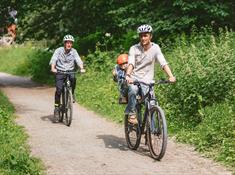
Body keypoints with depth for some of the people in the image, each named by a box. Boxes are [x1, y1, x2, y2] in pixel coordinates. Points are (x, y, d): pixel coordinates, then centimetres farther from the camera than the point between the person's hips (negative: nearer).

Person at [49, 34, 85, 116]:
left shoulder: (74, 51, 0)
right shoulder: (58, 50, -6)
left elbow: (78, 60, -12)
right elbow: (53, 59, -17)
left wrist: (81, 68, -32)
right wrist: (53, 68, -37)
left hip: (70, 71, 1)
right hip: (60, 71, -1)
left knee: (73, 78, -33)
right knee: (59, 89, -15)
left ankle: (72, 93, -8)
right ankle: (56, 106, -1)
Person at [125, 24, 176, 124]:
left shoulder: (155, 48, -2)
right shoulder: (134, 49, -3)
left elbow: (163, 63, -13)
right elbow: (131, 63, -18)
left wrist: (171, 76, -29)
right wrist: (127, 75, -39)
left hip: (147, 81, 1)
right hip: (134, 78, -1)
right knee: (133, 90, -34)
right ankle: (131, 113, -15)